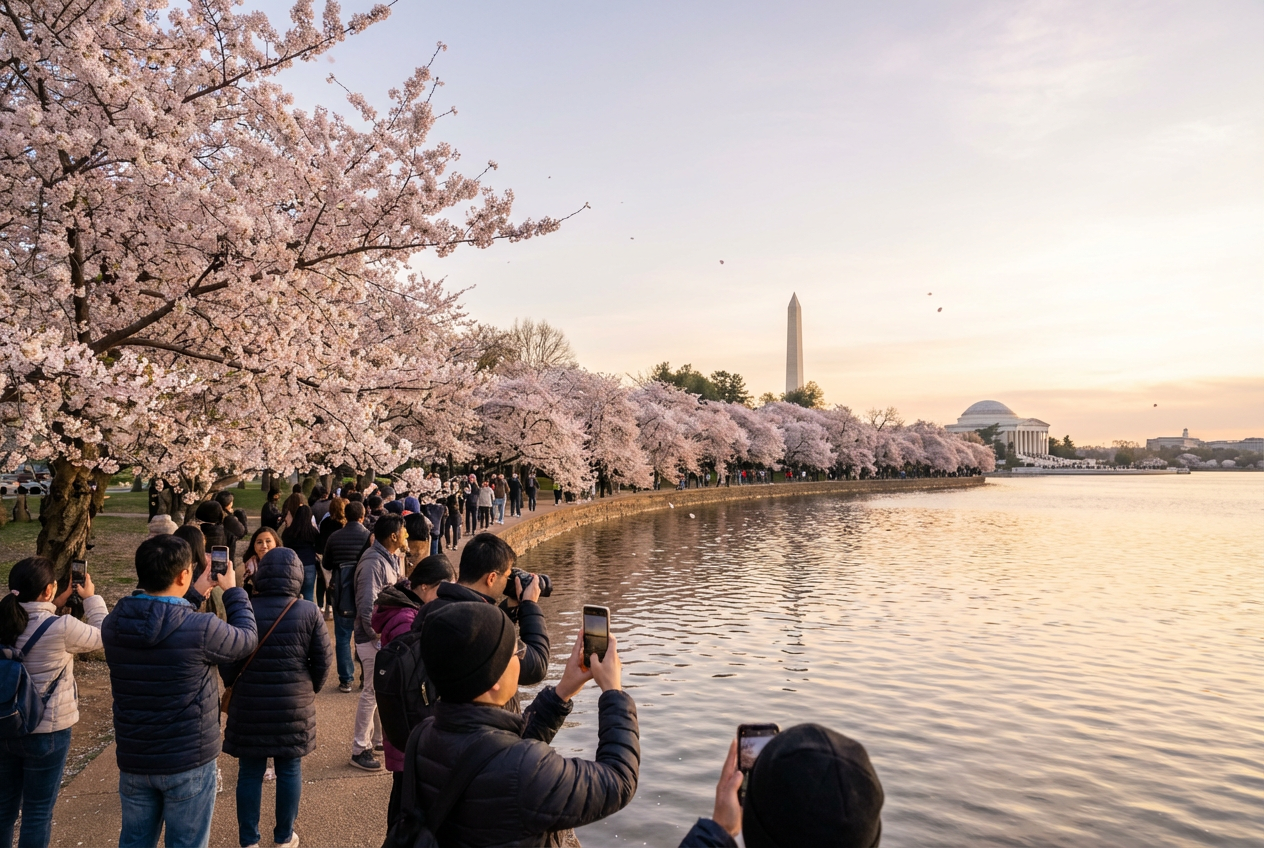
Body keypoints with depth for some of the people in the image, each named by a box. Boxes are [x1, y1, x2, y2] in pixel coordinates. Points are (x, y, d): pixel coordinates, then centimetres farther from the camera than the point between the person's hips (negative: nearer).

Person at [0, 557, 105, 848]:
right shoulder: (62, 627, -24)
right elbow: (102, 636, -5)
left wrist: (55, 606, 10)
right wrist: (91, 598, 5)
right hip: (47, 732, -5)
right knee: (37, 812, 10)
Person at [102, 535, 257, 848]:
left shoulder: (113, 625, -9)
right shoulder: (201, 629, -25)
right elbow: (247, 639, -6)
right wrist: (233, 590, 6)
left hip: (133, 759, 5)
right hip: (189, 763, -5)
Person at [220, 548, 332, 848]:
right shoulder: (309, 612, -9)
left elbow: (228, 660, -4)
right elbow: (324, 660, -4)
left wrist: (235, 689, 15)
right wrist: (310, 689, 14)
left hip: (250, 704, 0)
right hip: (295, 705, 0)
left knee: (250, 773, 13)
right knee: (289, 770, 13)